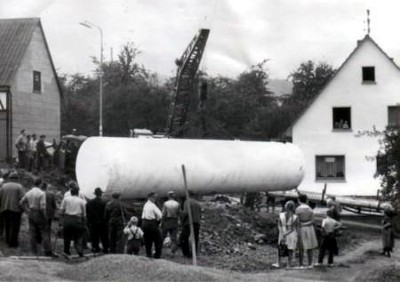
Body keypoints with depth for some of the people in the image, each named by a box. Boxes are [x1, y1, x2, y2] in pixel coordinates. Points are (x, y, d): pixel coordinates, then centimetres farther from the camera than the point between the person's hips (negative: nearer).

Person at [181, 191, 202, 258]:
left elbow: (185, 212, -18)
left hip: (188, 223, -6)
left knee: (184, 238, 6)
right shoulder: (198, 203, 14)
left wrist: (182, 221, -7)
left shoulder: (187, 202, -6)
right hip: (197, 223, 6)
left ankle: (186, 253, 2)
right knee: (195, 239, 6)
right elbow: (200, 215, 15)